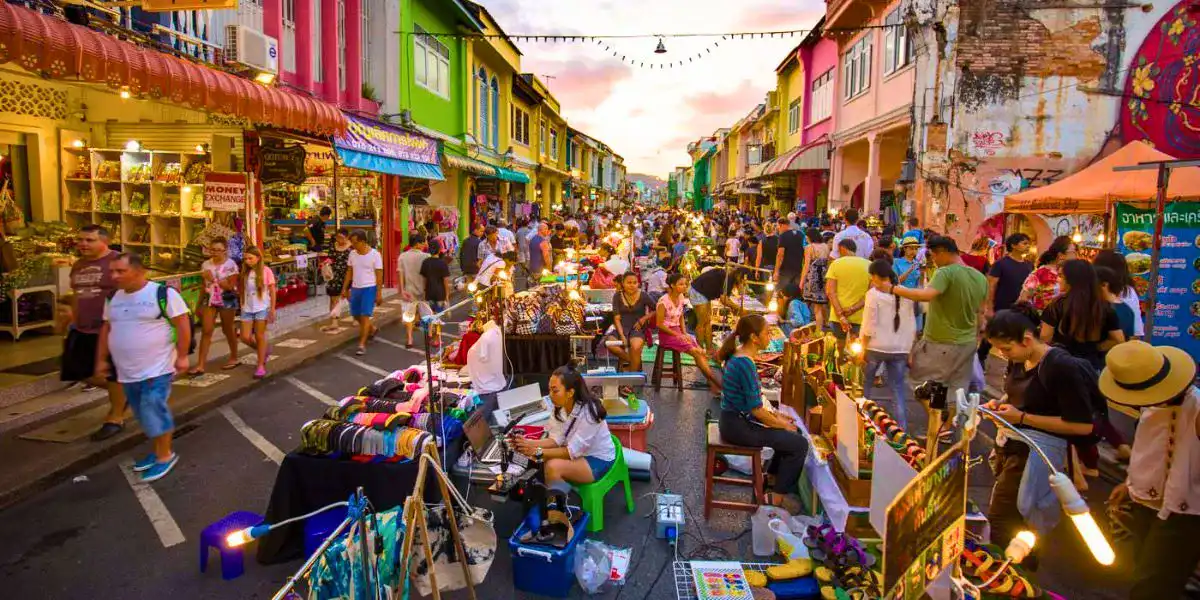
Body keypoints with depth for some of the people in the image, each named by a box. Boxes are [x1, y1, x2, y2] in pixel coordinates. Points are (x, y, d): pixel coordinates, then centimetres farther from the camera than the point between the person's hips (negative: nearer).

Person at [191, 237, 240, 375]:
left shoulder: (230, 265, -10)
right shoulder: (206, 264, 4)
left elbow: (230, 286, -15)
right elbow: (204, 286, 11)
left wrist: (214, 279, -22)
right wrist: (200, 304, 13)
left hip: (227, 300, -4)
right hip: (210, 300, 4)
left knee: (227, 329, 9)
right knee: (206, 331, -3)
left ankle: (234, 358, 29)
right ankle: (200, 365, -3)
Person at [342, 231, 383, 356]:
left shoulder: (374, 254, -11)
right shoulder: (352, 254, 4)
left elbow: (379, 275, -10)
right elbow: (350, 272, 13)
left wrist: (379, 293, -12)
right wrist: (345, 289, 10)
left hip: (369, 288, -6)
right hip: (355, 288, 6)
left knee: (365, 316, -7)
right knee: (356, 315, 14)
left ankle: (362, 344, -1)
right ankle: (372, 329, 40)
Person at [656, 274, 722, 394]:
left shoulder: (681, 298, 5)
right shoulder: (663, 301, -16)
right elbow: (659, 324, -14)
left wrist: (685, 333, -1)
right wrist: (677, 335, -16)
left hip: (678, 332, 7)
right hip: (666, 334, -7)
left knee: (700, 351, -14)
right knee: (695, 352, -19)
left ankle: (712, 384, -17)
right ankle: (715, 382, -13)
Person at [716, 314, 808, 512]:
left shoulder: (739, 356, 5)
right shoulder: (746, 364, -24)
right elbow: (756, 409, -21)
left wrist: (774, 413, 10)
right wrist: (783, 425, -6)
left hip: (737, 418, 10)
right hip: (737, 426, -10)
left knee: (794, 432, 17)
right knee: (799, 444, -7)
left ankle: (773, 475, 30)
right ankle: (778, 497, 6)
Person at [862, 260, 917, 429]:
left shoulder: (874, 294, -8)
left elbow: (869, 325, -10)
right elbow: (912, 325, 9)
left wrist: (863, 349, -3)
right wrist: (910, 349, 17)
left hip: (876, 347, -3)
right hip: (900, 348, 3)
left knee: (865, 385, 16)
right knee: (898, 389, 9)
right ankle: (902, 428, 6)